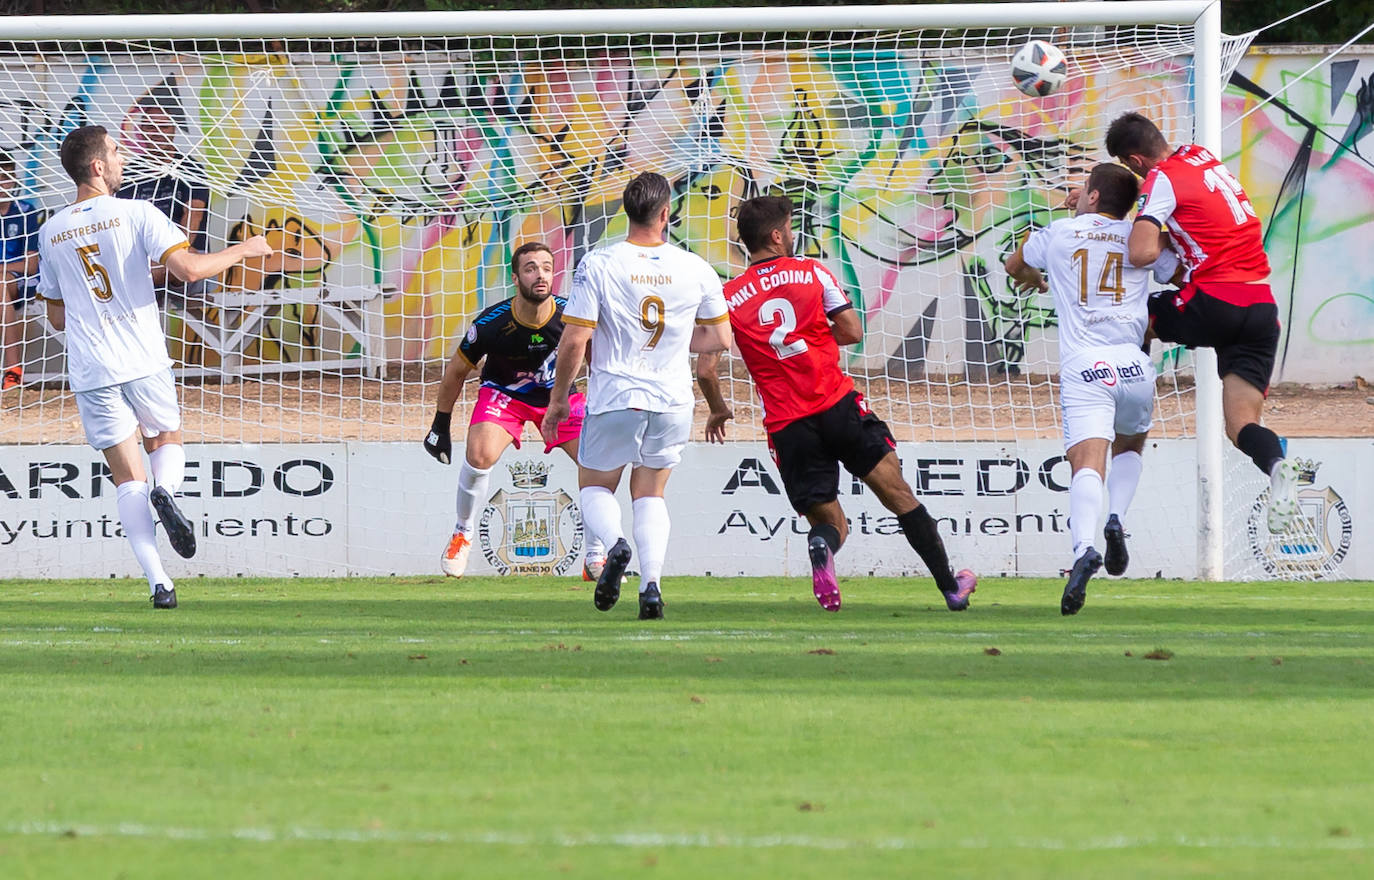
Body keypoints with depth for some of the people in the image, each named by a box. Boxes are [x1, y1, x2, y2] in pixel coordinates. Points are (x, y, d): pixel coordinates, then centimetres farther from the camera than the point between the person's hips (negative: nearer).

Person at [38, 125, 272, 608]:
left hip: (90, 370, 2)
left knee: (127, 475, 4)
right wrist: (242, 251, -3)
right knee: (167, 440, 22)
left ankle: (158, 581, -8)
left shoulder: (50, 233, 7)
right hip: (144, 360, -2)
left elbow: (57, 316, 14)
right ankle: (166, 490, -14)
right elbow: (187, 267, -17)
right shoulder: (135, 214, -7)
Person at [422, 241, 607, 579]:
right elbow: (456, 373, -8)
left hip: (561, 395, 2)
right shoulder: (491, 324, -26)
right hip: (503, 394, -2)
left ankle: (595, 560, 5)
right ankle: (462, 535, 0)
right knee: (480, 454, -28)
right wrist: (440, 427, -2)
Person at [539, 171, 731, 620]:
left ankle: (615, 543, -16)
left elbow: (575, 340, -11)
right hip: (673, 400, 2)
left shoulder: (597, 265, -11)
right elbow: (720, 338, 7)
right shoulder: (696, 270, -3)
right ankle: (651, 584, -4)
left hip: (614, 398, -2)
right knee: (650, 495, 17)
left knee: (594, 487, 17)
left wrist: (558, 399, 2)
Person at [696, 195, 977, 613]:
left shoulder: (729, 299, 5)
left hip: (786, 427, 1)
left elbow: (706, 370, 2)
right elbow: (853, 331, 5)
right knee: (898, 494, 8)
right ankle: (949, 586, 6)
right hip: (839, 406, -1)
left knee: (829, 522, 9)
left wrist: (718, 410, 21)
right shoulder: (811, 272, 3)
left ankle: (821, 547, -28)